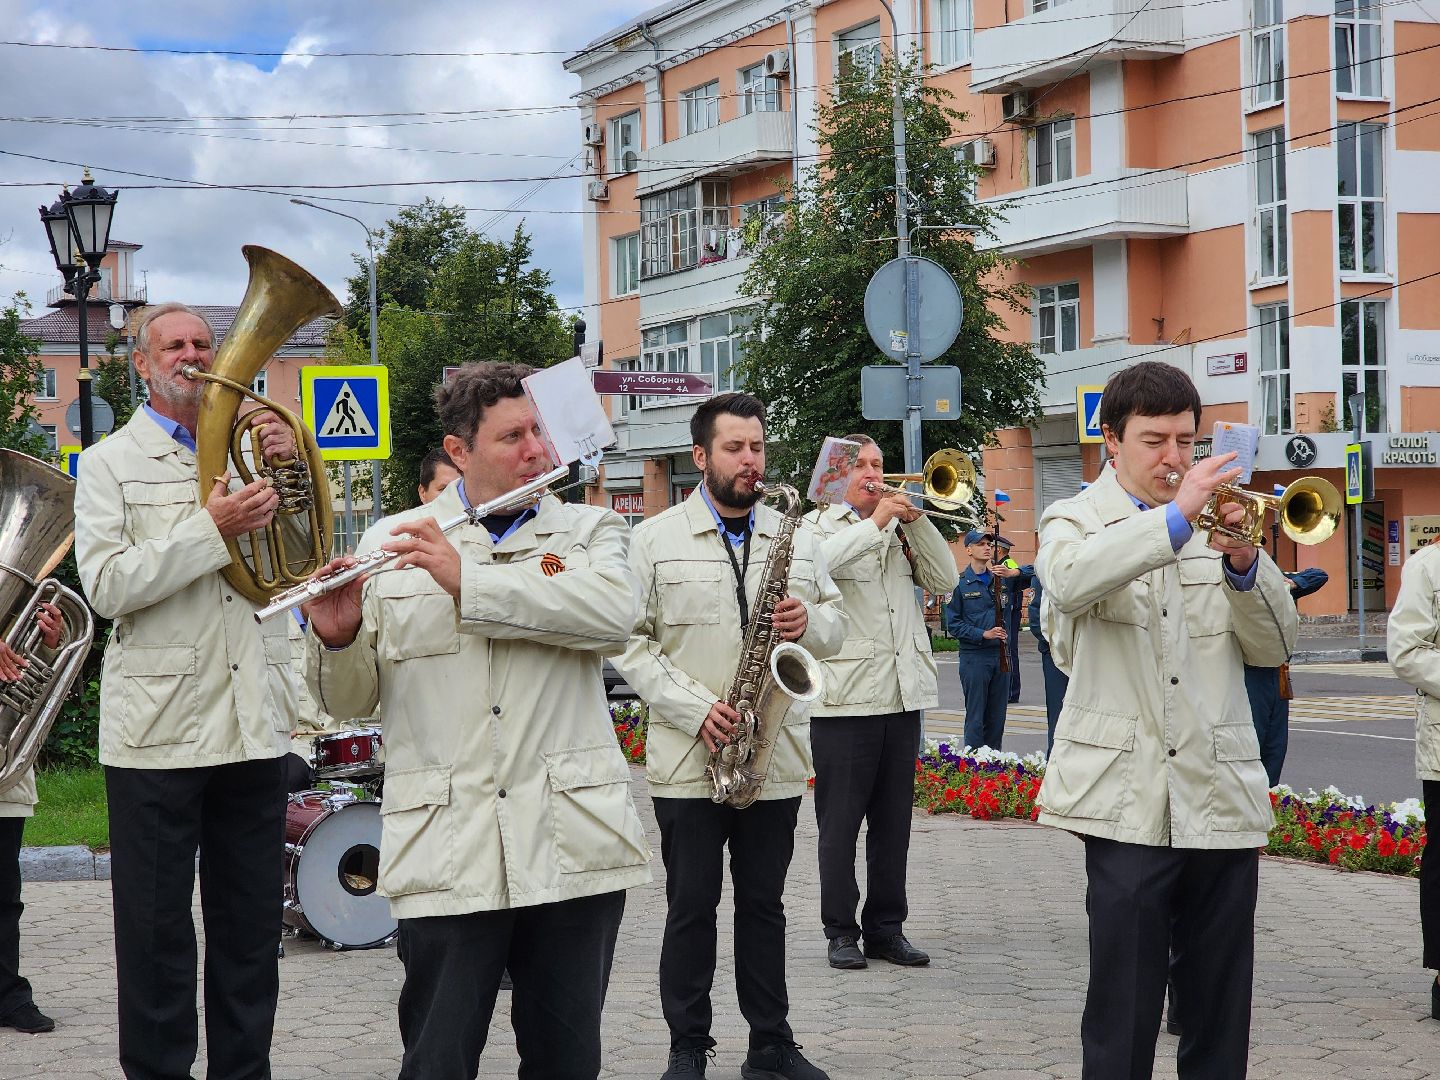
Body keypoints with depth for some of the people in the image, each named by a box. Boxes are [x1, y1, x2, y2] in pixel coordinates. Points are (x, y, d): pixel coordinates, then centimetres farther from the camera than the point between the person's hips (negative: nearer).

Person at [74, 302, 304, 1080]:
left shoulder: (247, 445, 15)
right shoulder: (111, 464, 2)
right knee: (158, 931, 2)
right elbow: (106, 586, -12)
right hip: (158, 732, -4)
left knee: (250, 927, 10)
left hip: (252, 723, 4)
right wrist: (211, 530, -20)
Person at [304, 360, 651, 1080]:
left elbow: (614, 615, -15)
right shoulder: (389, 545, 8)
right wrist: (337, 638, -14)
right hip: (446, 853, -1)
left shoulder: (588, 531, 9)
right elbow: (349, 701, 9)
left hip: (573, 845, 1)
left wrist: (468, 581, -19)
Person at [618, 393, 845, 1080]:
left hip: (777, 759, 3)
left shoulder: (794, 537, 10)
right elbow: (631, 642, -6)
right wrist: (695, 709, -16)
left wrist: (808, 623, -12)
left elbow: (835, 630, 12)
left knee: (763, 905, 11)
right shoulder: (655, 540, -1)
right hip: (689, 761, -3)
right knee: (691, 909, 5)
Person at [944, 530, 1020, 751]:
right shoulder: (960, 583, -3)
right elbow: (953, 624, -6)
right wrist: (983, 635, -15)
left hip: (1001, 654, 5)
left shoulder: (1001, 579, 11)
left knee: (997, 716, 9)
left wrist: (1013, 572, -16)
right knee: (976, 718, -3)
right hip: (974, 656, -5)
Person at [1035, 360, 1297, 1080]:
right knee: (1123, 1014, -2)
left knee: (1222, 1019, 9)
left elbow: (1274, 647, 8)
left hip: (1223, 797, 4)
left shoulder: (1220, 521, 14)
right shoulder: (1076, 521, 4)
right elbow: (1069, 580, -21)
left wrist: (1244, 564, -9)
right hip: (1130, 800, -3)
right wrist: (1176, 519, -28)